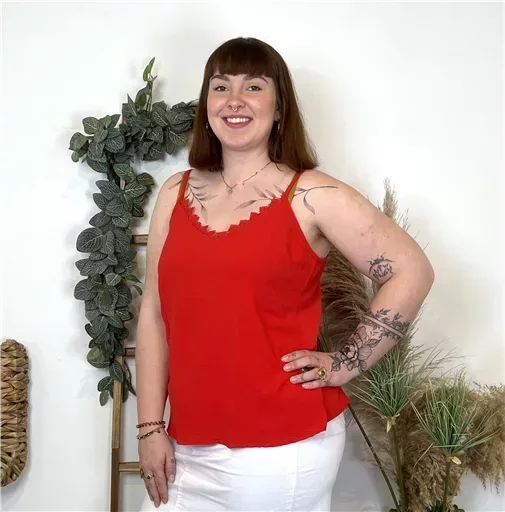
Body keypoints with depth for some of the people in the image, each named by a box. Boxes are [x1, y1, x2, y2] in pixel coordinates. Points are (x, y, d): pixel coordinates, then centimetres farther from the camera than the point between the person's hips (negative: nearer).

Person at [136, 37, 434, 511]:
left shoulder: (312, 195, -7)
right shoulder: (176, 194, 4)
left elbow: (411, 271, -7)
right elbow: (155, 315, 5)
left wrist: (346, 365, -8)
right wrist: (151, 428, 3)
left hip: (283, 450, -4)